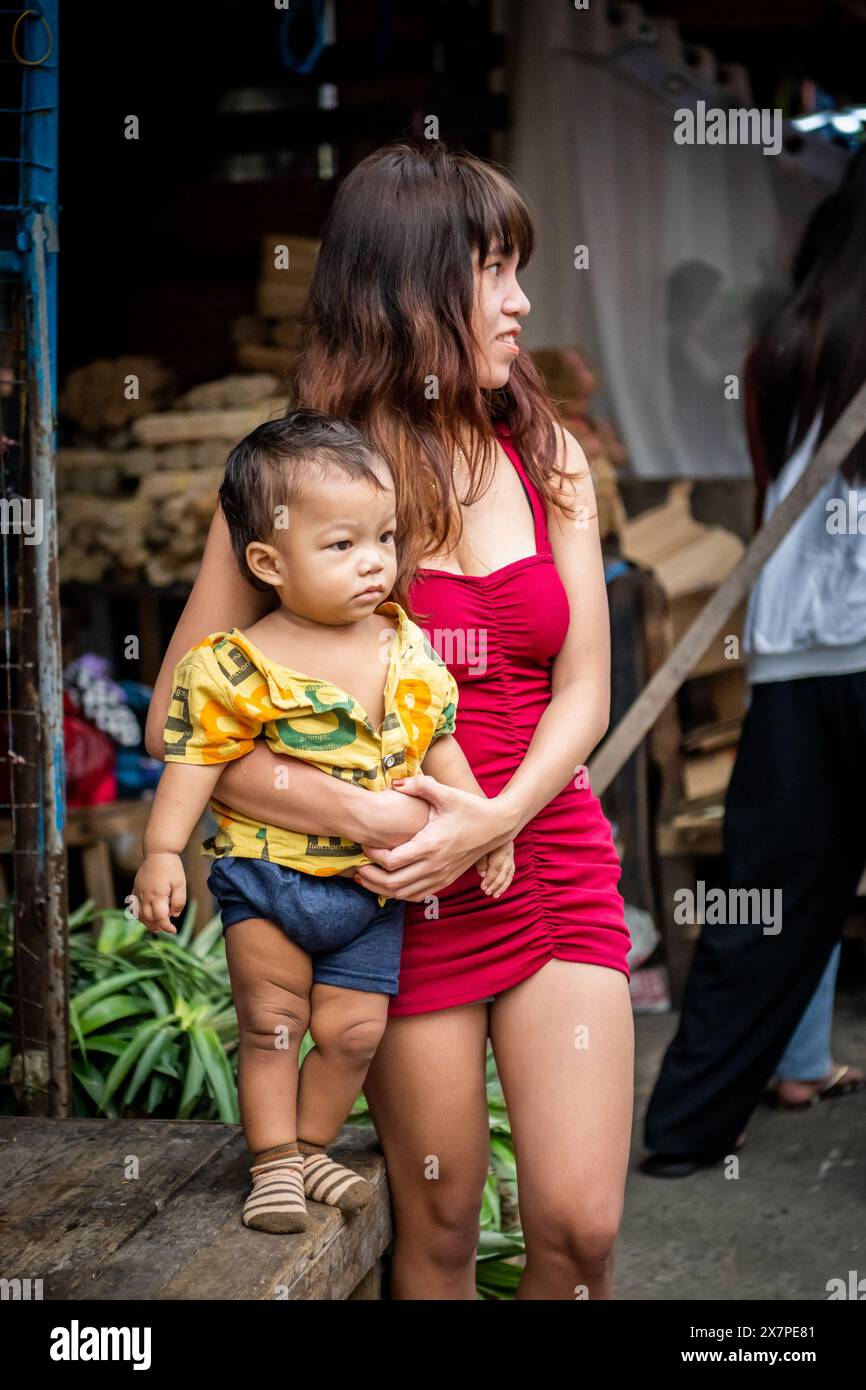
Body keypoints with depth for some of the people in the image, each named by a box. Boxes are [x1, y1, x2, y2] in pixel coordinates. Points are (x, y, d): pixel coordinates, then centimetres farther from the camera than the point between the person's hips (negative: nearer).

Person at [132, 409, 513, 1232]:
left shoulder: (408, 650, 1)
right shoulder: (240, 666, -14)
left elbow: (439, 744, 10)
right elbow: (196, 758, -12)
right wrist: (162, 852, -18)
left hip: (372, 886, 4)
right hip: (266, 875, -4)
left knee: (356, 1028, 6)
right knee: (270, 1022, 1)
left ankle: (307, 1146, 26)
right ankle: (273, 1161, 15)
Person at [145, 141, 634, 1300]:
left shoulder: (550, 458, 6)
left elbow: (583, 686, 3)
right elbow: (178, 718, -8)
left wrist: (493, 819, -15)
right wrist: (358, 815, -20)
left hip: (556, 866, 3)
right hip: (405, 893, -3)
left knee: (580, 1226, -4)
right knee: (440, 1227, 8)